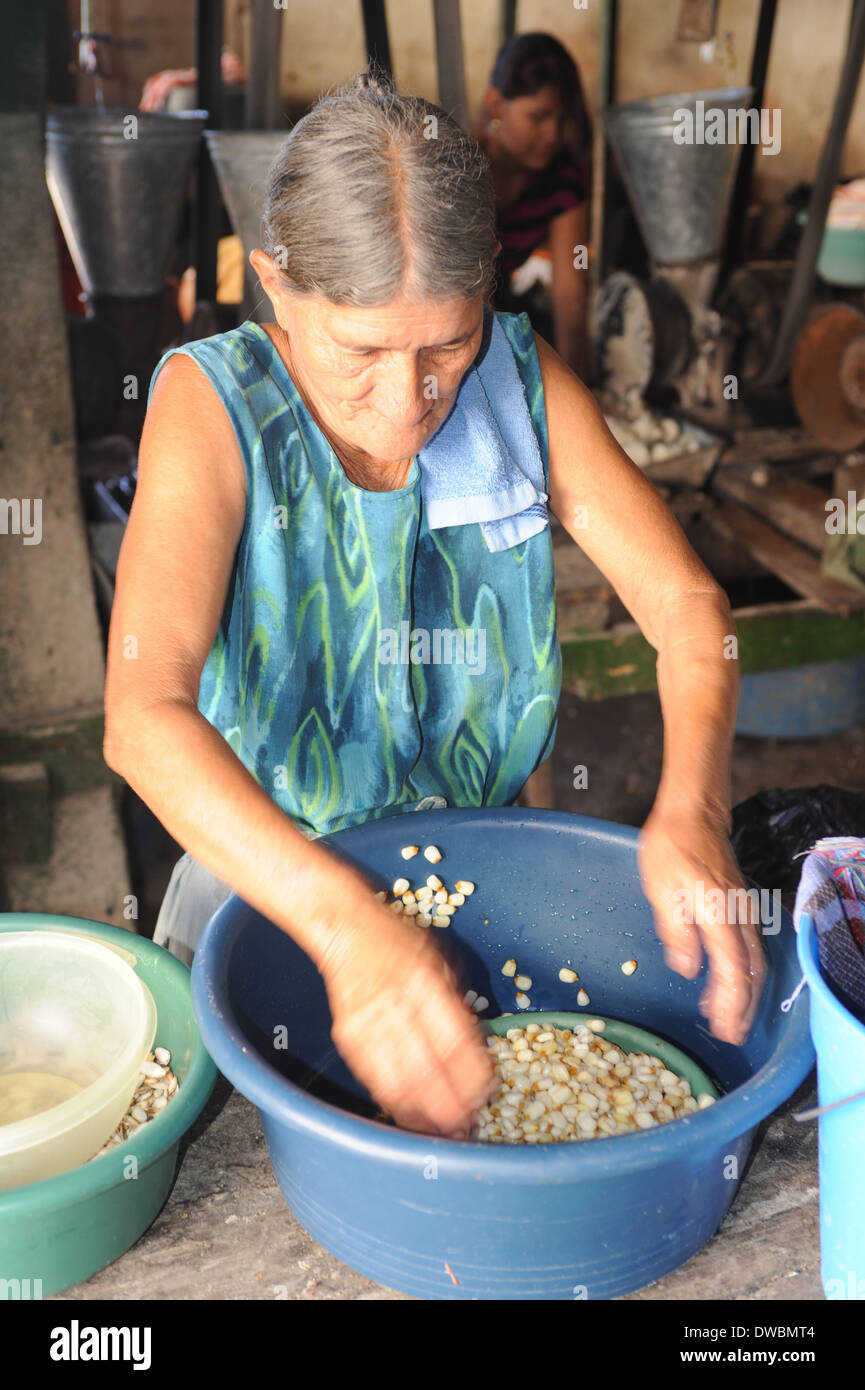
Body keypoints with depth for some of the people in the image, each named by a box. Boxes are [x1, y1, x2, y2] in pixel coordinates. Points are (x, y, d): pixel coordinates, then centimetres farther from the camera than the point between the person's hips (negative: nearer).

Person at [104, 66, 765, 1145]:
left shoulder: (522, 378, -12)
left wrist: (691, 808, -34)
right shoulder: (214, 406, -22)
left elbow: (684, 601, -13)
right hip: (270, 860, -2)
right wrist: (348, 924, -49)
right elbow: (143, 716, -34)